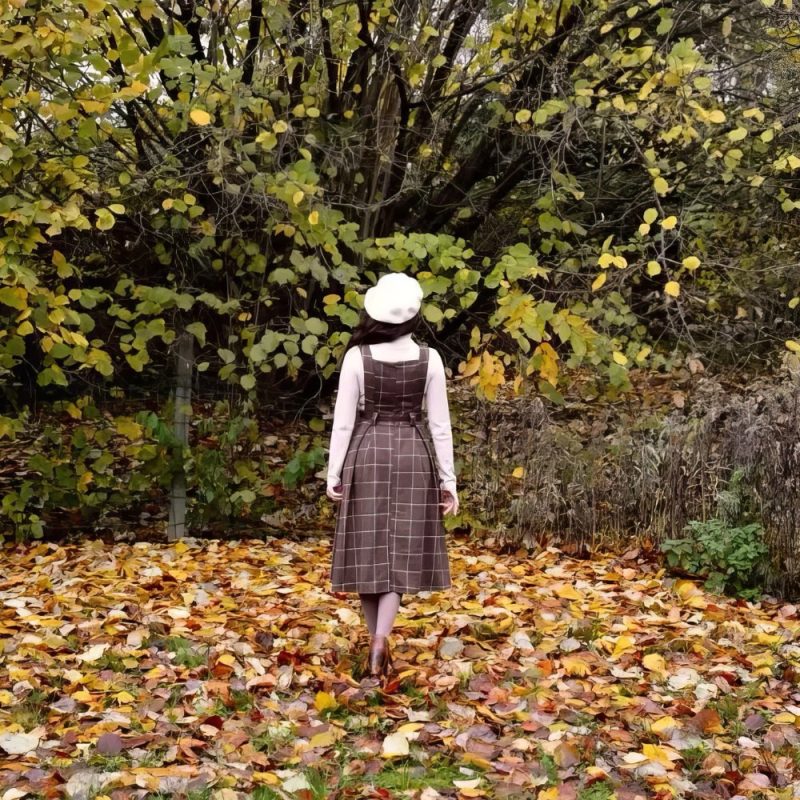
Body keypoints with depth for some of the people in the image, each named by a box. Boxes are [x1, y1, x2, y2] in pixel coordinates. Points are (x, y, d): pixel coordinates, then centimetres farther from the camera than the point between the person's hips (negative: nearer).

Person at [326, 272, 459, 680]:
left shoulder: (357, 356, -8)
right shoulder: (429, 359, -4)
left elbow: (343, 420, -5)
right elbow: (440, 424, -1)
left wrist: (334, 473, 3)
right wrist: (448, 481, 5)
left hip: (367, 456, -1)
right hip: (413, 458, 1)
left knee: (369, 549, 8)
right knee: (401, 551, 4)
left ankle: (376, 639, 14)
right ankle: (380, 636, -13)